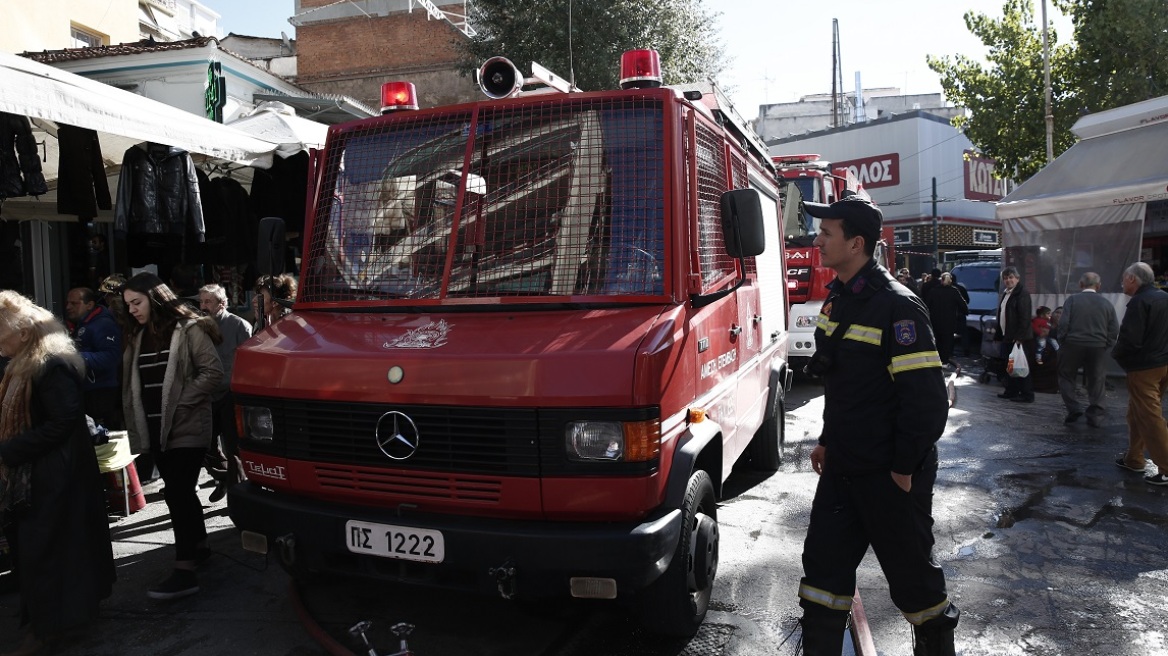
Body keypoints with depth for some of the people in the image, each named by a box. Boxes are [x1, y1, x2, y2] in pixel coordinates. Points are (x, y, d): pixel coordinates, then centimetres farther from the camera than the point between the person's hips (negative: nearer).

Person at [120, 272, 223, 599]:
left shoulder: (188, 329, -9)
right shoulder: (138, 337, 14)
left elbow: (213, 371, -15)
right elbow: (132, 385, 16)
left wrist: (181, 402, -15)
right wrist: (136, 426, 8)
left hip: (185, 428, -7)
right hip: (154, 429, 7)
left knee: (176, 494, -11)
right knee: (181, 492, 16)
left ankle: (184, 571, -10)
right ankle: (199, 545, 31)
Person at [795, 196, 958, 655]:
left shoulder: (896, 307, -20)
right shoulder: (838, 298, 8)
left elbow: (928, 399, -22)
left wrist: (904, 470, -18)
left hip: (890, 475, -8)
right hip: (842, 467, 8)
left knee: (912, 575, 10)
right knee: (823, 564, 13)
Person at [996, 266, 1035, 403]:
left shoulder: (1022, 293, -13)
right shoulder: (1006, 293, 16)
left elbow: (1025, 317, -18)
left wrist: (1019, 337, -21)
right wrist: (1000, 333, 15)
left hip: (1019, 338, -9)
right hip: (1007, 336, 9)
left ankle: (1027, 395, 1)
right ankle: (1011, 391, 23)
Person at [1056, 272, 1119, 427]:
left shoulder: (1072, 299, -4)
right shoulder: (1107, 304, 4)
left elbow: (1063, 323, -12)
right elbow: (1114, 331, 1)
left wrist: (1061, 342, 0)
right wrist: (1105, 346, 10)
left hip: (1073, 345, -2)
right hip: (1098, 348, 2)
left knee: (1066, 376, 14)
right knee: (1096, 382, 11)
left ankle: (1073, 408, 4)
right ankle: (1095, 416, 13)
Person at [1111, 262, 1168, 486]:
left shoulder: (1139, 302, -19)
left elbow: (1130, 339, -24)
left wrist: (1116, 353, -6)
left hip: (1143, 368, -9)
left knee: (1150, 418, -5)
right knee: (1137, 414, 18)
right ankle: (1134, 458, 26)